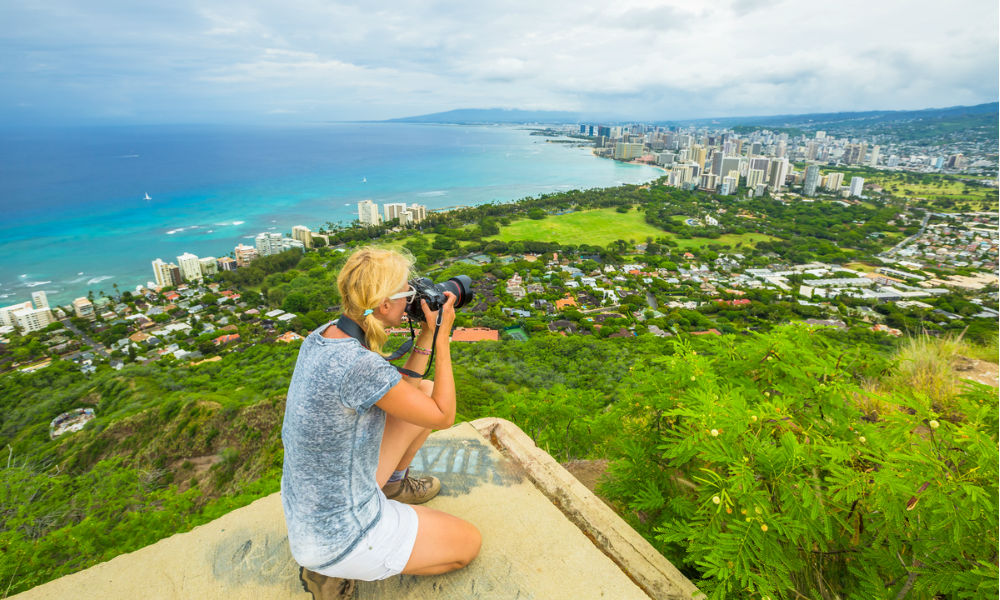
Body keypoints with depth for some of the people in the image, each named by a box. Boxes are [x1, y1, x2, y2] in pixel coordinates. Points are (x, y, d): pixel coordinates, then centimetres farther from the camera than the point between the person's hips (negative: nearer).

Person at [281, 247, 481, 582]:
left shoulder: (321, 337, -6)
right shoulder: (361, 365, -34)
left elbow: (403, 394, 5)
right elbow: (443, 417, -19)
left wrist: (427, 333, -1)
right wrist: (442, 338, -14)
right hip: (341, 536, -8)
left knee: (427, 390, 9)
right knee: (469, 542, 11)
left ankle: (393, 485, 30)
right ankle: (339, 571, 7)